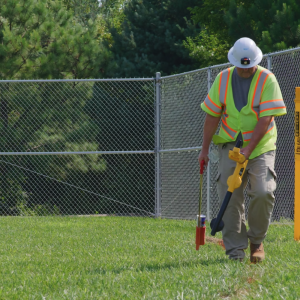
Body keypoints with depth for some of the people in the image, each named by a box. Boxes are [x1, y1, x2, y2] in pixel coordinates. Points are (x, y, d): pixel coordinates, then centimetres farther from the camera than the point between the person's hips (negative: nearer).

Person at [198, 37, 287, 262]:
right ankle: (235, 250, -1)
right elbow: (212, 115, 6)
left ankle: (257, 241, 4)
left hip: (261, 145, -2)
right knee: (230, 196, -6)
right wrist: (205, 149, 5)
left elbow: (266, 119, -14)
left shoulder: (267, 80, -8)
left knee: (263, 192, -17)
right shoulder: (223, 79, 1)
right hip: (230, 144, 2)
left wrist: (249, 149, -20)